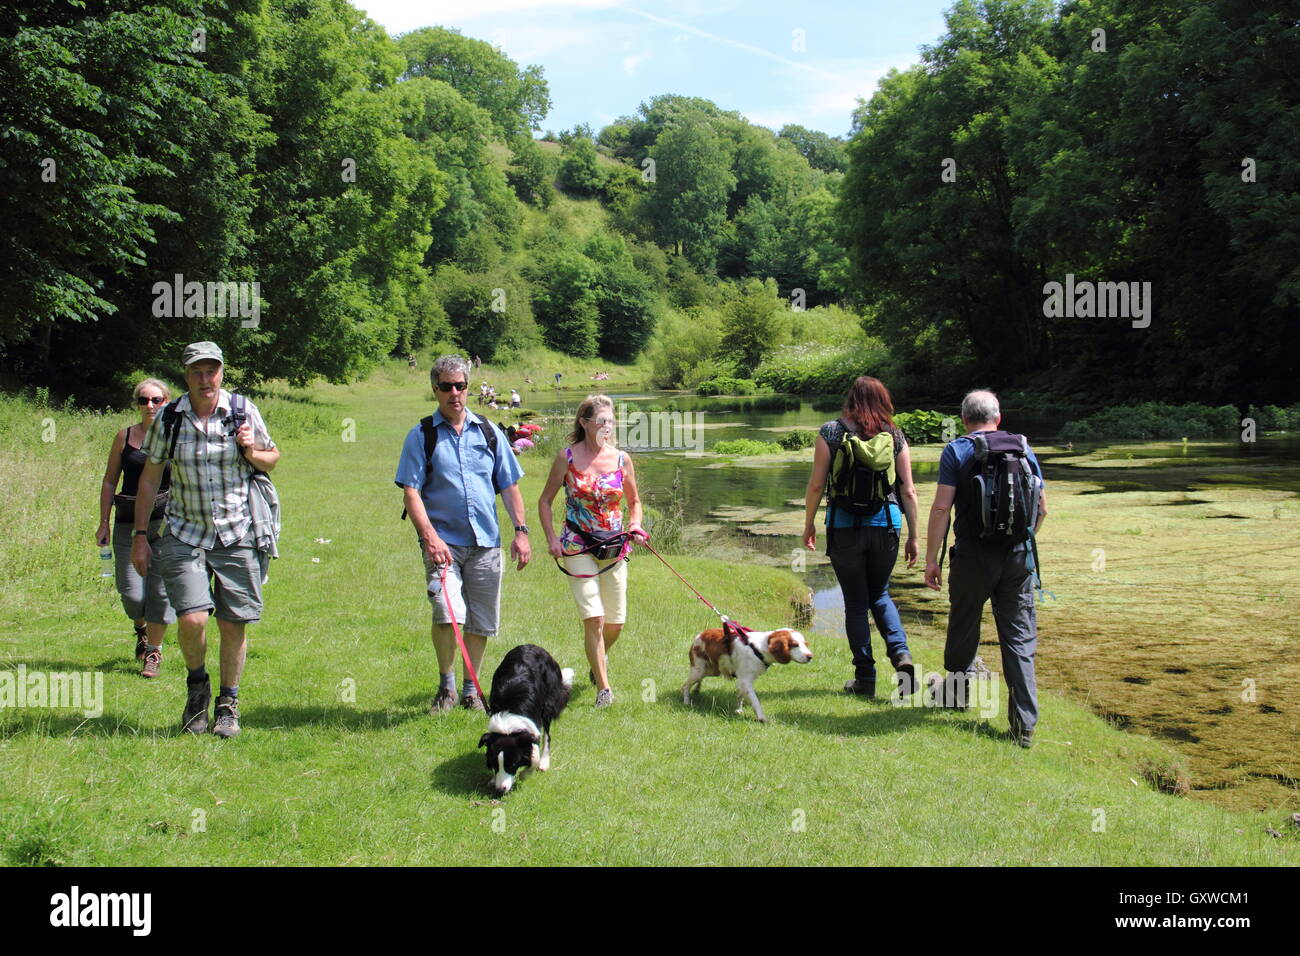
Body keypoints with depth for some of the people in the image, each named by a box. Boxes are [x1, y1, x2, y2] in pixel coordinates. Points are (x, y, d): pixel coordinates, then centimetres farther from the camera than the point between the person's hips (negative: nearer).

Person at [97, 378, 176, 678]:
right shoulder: (125, 436, 5)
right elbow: (109, 481, 10)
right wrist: (104, 523, 6)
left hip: (165, 521, -1)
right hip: (129, 522, 1)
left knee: (161, 590, -5)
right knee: (132, 594, -1)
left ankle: (154, 651, 12)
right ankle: (141, 629, 33)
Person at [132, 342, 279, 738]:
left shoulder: (243, 411, -1)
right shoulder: (168, 419, 0)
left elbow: (272, 457, 12)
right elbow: (149, 478, 8)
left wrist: (251, 451, -11)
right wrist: (140, 535, 5)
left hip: (237, 536, 0)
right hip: (185, 536, 0)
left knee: (234, 623, 2)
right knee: (191, 619, -14)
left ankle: (228, 703, 22)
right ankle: (197, 685, 16)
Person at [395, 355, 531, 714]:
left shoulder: (488, 432, 12)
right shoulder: (422, 435, 2)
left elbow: (509, 485, 15)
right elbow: (411, 492, -5)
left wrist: (521, 530, 4)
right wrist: (430, 536, -19)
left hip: (486, 542, 3)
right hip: (443, 542, -3)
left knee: (482, 622, 7)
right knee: (448, 613, -19)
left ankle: (471, 690, 24)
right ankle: (446, 687, 2)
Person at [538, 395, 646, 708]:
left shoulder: (622, 459, 2)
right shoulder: (567, 457, -4)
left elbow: (634, 501, 16)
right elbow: (545, 501, 4)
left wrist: (635, 524, -4)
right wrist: (551, 539, -8)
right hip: (577, 546, -3)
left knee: (616, 623, 8)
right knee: (594, 617, -14)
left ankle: (599, 660, 40)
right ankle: (603, 687, -4)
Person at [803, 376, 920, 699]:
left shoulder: (832, 432, -4)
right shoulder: (894, 435, 2)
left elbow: (816, 484, -5)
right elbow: (908, 491, 2)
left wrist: (808, 525, 7)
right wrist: (913, 537, 9)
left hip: (844, 526, -2)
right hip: (886, 524, 2)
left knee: (856, 603, 9)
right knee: (879, 594, 21)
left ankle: (865, 679, 11)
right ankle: (900, 652, -1)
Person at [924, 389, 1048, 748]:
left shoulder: (957, 451, -3)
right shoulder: (1024, 449, 8)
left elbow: (941, 507, -10)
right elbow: (1042, 508, 12)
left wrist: (931, 559, -5)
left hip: (974, 556, -2)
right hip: (1020, 557, 3)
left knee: (963, 627, 17)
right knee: (1020, 638, 3)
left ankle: (956, 693, 36)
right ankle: (1024, 724, -3)